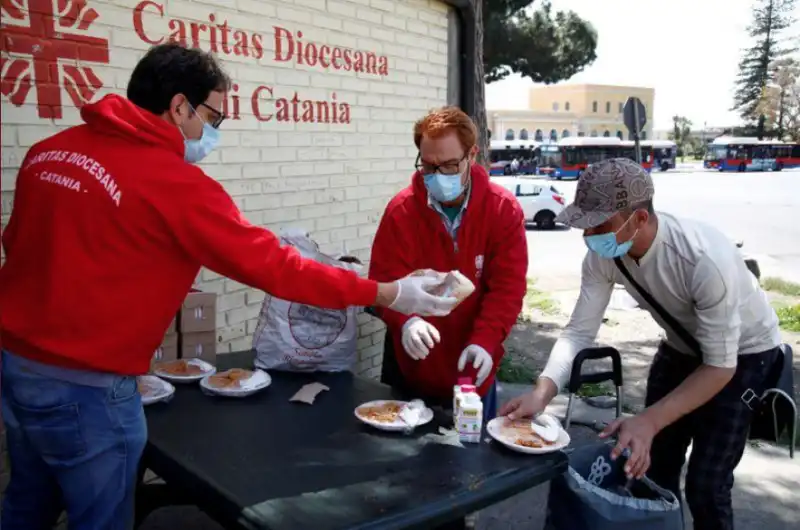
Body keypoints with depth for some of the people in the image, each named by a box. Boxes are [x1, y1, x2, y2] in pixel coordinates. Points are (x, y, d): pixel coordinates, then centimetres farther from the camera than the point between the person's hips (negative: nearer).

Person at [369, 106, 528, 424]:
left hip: (474, 371, 0)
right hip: (414, 369, 0)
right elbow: (385, 281, -13)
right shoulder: (401, 210, -10)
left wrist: (485, 340, -26)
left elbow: (507, 286, -12)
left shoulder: (504, 209, -9)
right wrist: (406, 321, -34)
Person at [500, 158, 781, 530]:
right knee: (652, 468, 10)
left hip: (743, 353, -5)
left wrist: (649, 420, -41)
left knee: (705, 485, -7)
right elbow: (580, 331, -18)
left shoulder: (706, 259, -39)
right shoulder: (603, 256, -23)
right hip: (681, 348, 5)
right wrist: (542, 393, -34)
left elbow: (720, 366, -32)